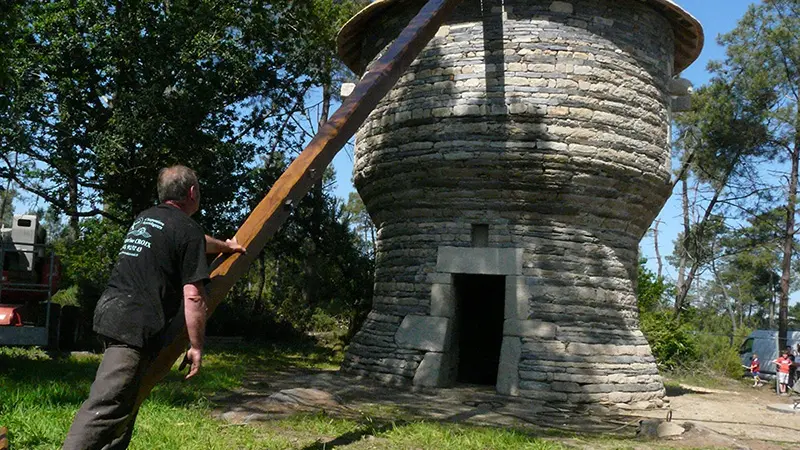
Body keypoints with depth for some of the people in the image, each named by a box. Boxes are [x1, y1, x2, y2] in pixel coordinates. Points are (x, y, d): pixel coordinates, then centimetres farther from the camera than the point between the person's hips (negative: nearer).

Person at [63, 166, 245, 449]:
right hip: (136, 324, -9)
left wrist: (225, 246, 56)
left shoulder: (143, 218, 20)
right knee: (105, 409, -14)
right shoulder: (187, 229, -7)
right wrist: (196, 347, -3)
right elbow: (193, 297, -12)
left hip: (110, 311, 9)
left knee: (126, 401, 20)